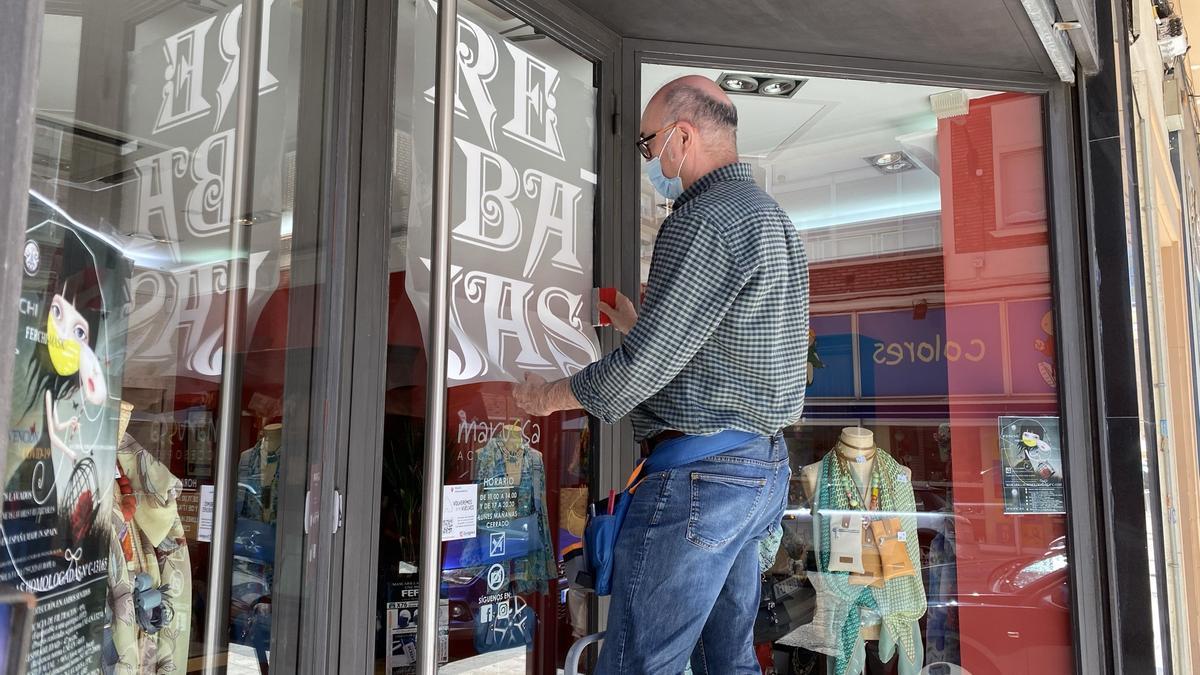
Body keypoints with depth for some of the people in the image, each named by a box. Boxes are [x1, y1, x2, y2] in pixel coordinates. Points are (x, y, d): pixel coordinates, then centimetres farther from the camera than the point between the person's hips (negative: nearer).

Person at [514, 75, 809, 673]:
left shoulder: (703, 221, -15)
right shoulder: (772, 218, 18)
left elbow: (647, 361, -19)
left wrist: (550, 394, -2)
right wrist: (633, 321, 27)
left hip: (700, 473, -11)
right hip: (764, 467, 11)